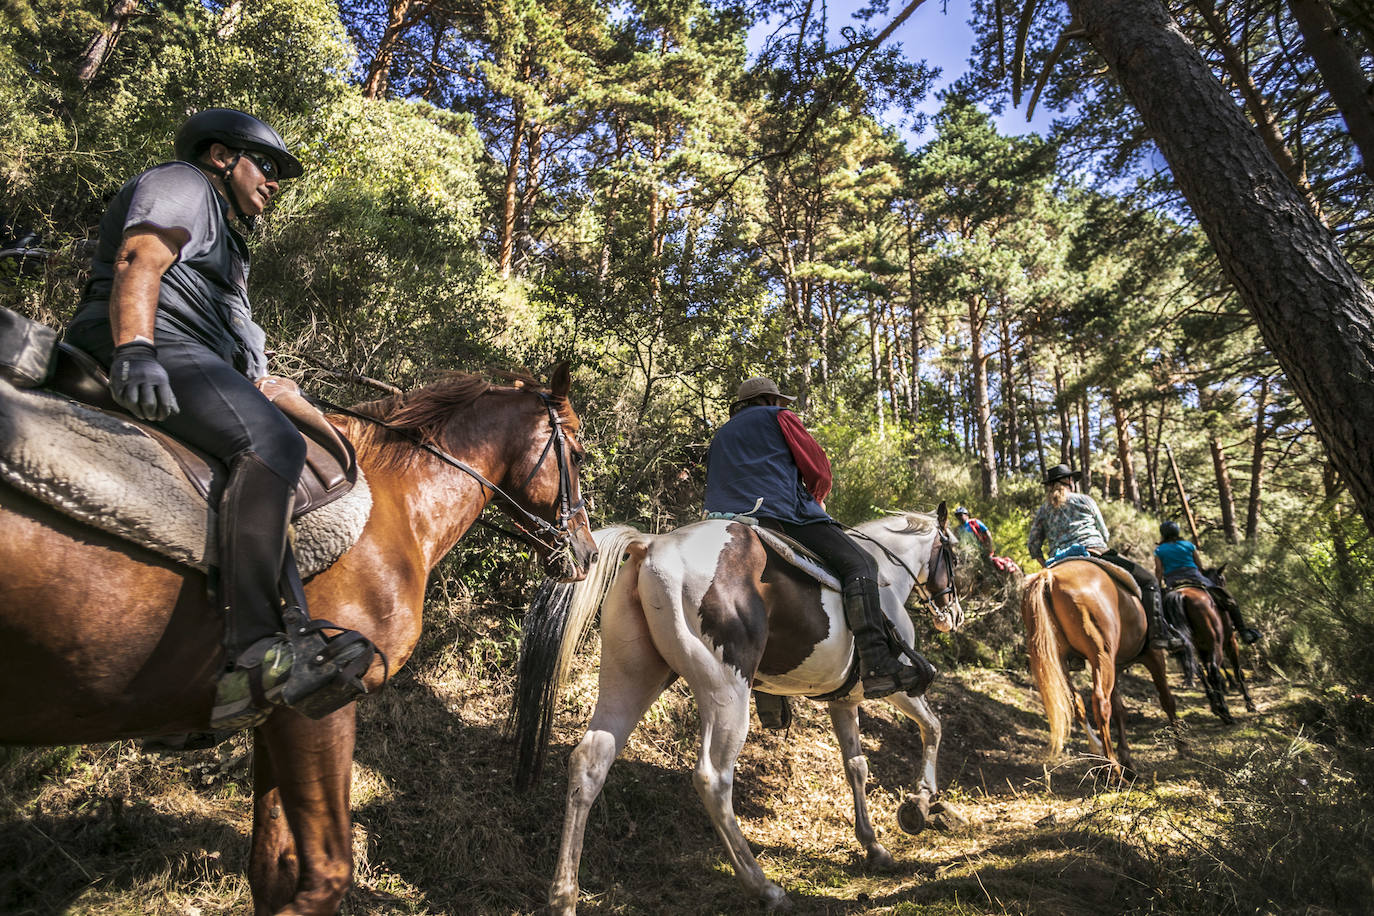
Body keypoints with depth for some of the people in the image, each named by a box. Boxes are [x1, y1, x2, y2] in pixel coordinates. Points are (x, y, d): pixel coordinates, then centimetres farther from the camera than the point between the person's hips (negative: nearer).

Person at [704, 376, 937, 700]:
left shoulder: (719, 437, 34)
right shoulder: (779, 417, 15)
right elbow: (819, 468, 10)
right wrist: (817, 499, 31)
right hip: (780, 511, -8)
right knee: (859, 565, -10)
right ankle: (879, 666, -28)